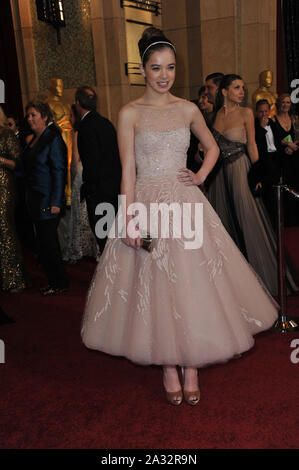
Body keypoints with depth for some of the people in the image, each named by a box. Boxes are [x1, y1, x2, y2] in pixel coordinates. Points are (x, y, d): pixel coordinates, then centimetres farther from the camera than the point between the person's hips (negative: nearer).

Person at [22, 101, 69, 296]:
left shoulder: (53, 139, -10)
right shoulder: (34, 140, 15)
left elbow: (59, 171, -16)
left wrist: (55, 203, -19)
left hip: (48, 201, -9)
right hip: (36, 201, 9)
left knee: (46, 245, -5)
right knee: (48, 243, 14)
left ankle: (60, 283, 10)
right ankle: (56, 281, 25)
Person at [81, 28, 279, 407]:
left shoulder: (188, 110, 7)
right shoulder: (130, 113, -1)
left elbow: (212, 147, 21)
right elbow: (128, 170, -6)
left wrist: (200, 176, 3)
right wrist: (129, 219, -13)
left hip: (185, 203, 2)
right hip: (147, 202, -2)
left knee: (192, 282, 1)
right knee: (155, 285, 2)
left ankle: (191, 366, 14)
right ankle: (169, 367, 17)